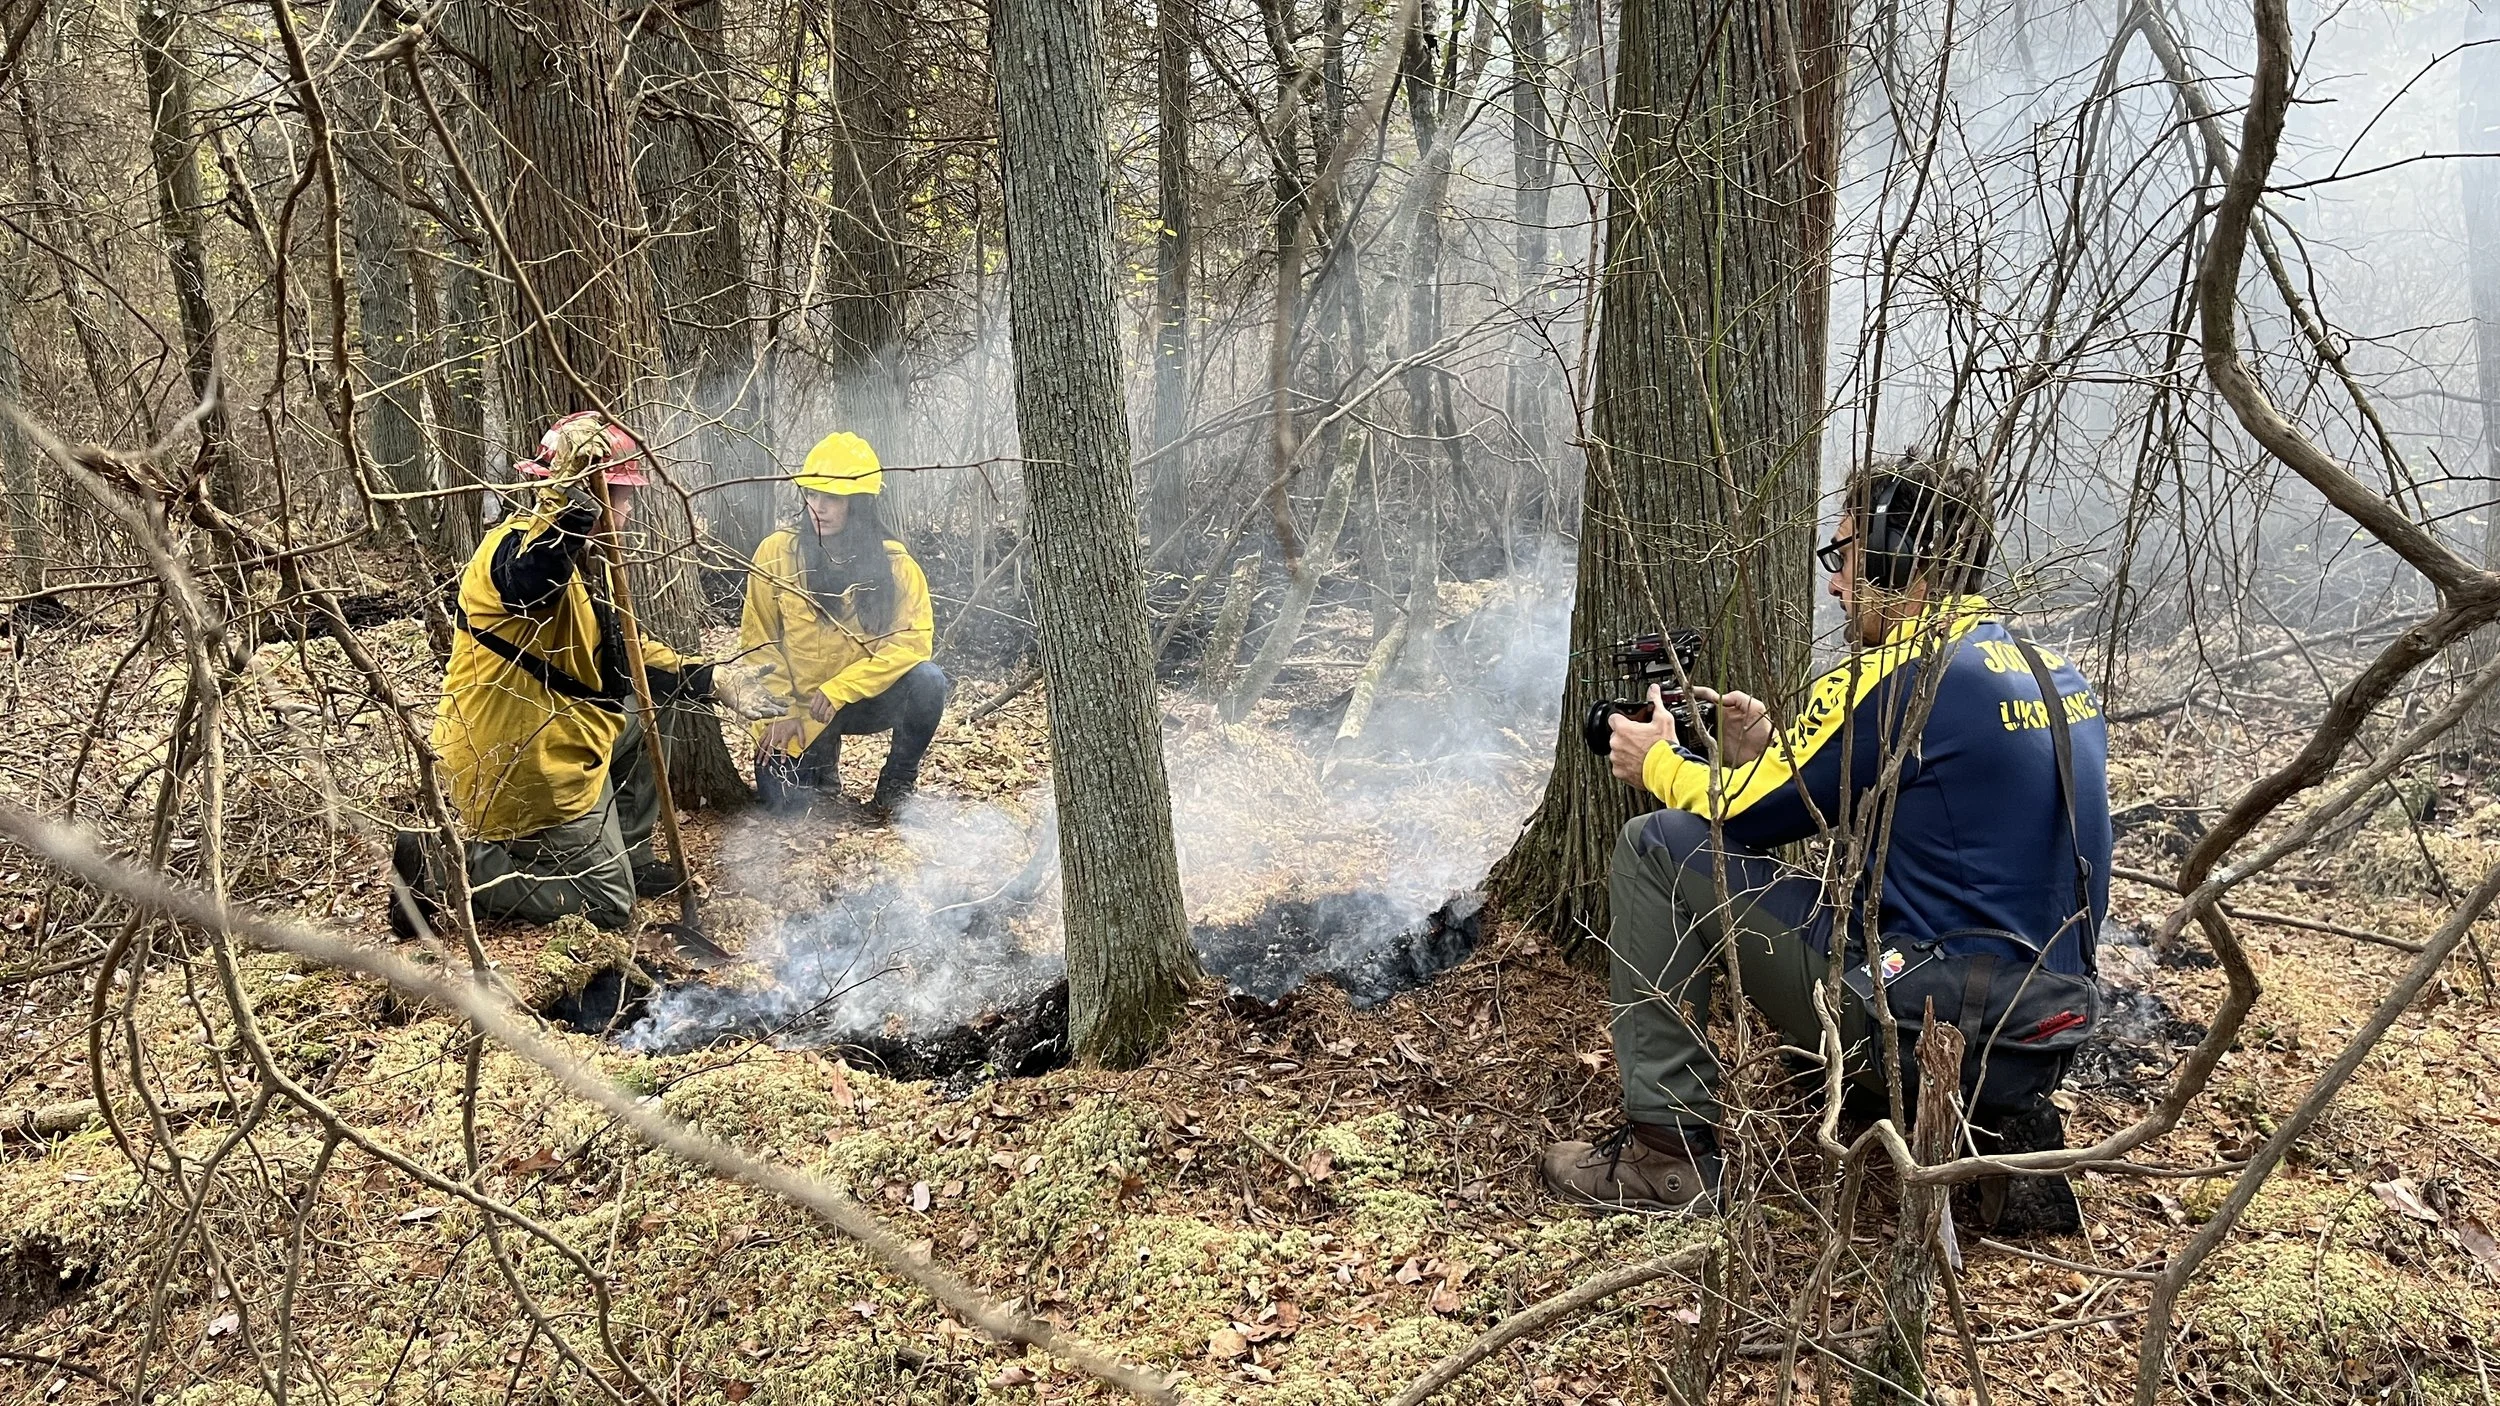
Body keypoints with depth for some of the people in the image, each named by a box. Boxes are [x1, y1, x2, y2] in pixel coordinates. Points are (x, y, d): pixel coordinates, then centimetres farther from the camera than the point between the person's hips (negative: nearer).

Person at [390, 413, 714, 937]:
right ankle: (446, 868, -3)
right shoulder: (519, 545, -21)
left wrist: (706, 678, 11)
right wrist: (570, 512, -63)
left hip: (548, 746, 10)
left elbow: (624, 656, 18)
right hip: (523, 767, -10)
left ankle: (629, 859, 31)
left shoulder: (581, 562, 10)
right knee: (608, 904, -2)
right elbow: (531, 578, -49)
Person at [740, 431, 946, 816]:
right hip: (795, 708, 0)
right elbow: (758, 642, -4)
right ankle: (822, 760, 22)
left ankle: (898, 781, -3)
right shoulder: (777, 553, -10)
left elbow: (913, 641, -20)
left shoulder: (895, 564, -11)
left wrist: (838, 689, -27)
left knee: (927, 680, -29)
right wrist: (780, 714, -11)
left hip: (867, 700, 0)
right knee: (784, 804, -16)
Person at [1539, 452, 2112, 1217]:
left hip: (1924, 1028, -9)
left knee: (1660, 847, -3)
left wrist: (1659, 761, 13)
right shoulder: (2054, 674, 11)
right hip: (2043, 1027, 9)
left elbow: (1747, 814, -7)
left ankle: (1670, 1151, 0)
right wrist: (1772, 752, 17)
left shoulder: (1900, 675, -15)